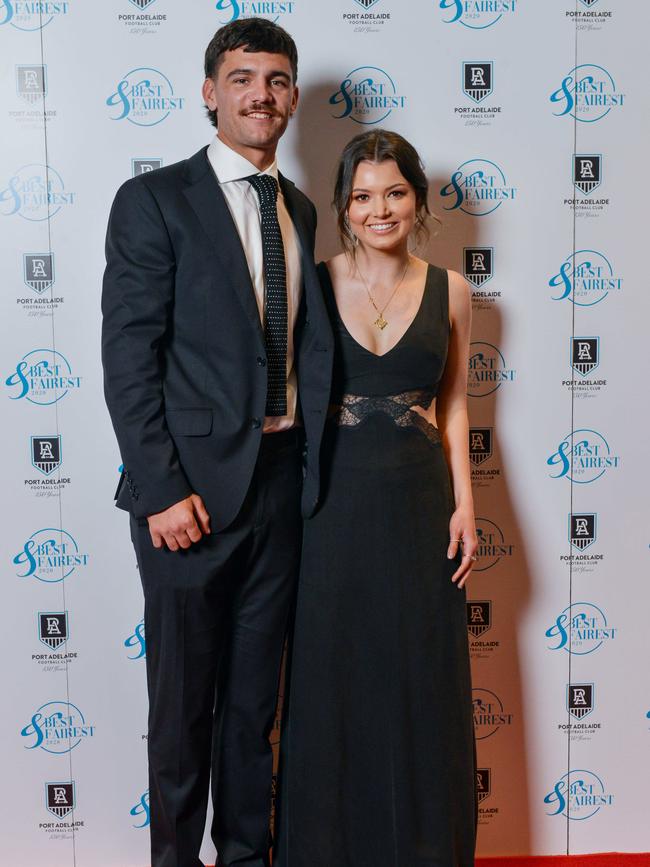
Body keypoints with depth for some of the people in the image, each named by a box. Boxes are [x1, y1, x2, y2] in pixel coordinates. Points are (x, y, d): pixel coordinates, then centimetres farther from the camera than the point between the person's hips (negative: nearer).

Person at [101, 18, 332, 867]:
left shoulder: (299, 210, 13)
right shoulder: (154, 199, -6)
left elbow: (306, 345, 13)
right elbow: (128, 357, -11)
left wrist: (311, 464, 5)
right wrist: (162, 490, -16)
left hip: (282, 481, 5)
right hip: (195, 486, -5)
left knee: (255, 693, 17)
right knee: (183, 698, 10)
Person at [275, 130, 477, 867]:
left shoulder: (449, 290, 4)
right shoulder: (314, 283, -1)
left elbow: (453, 404, 9)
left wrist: (464, 503, 1)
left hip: (419, 500, 2)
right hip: (334, 500, -1)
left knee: (422, 682, 9)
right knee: (332, 677, 8)